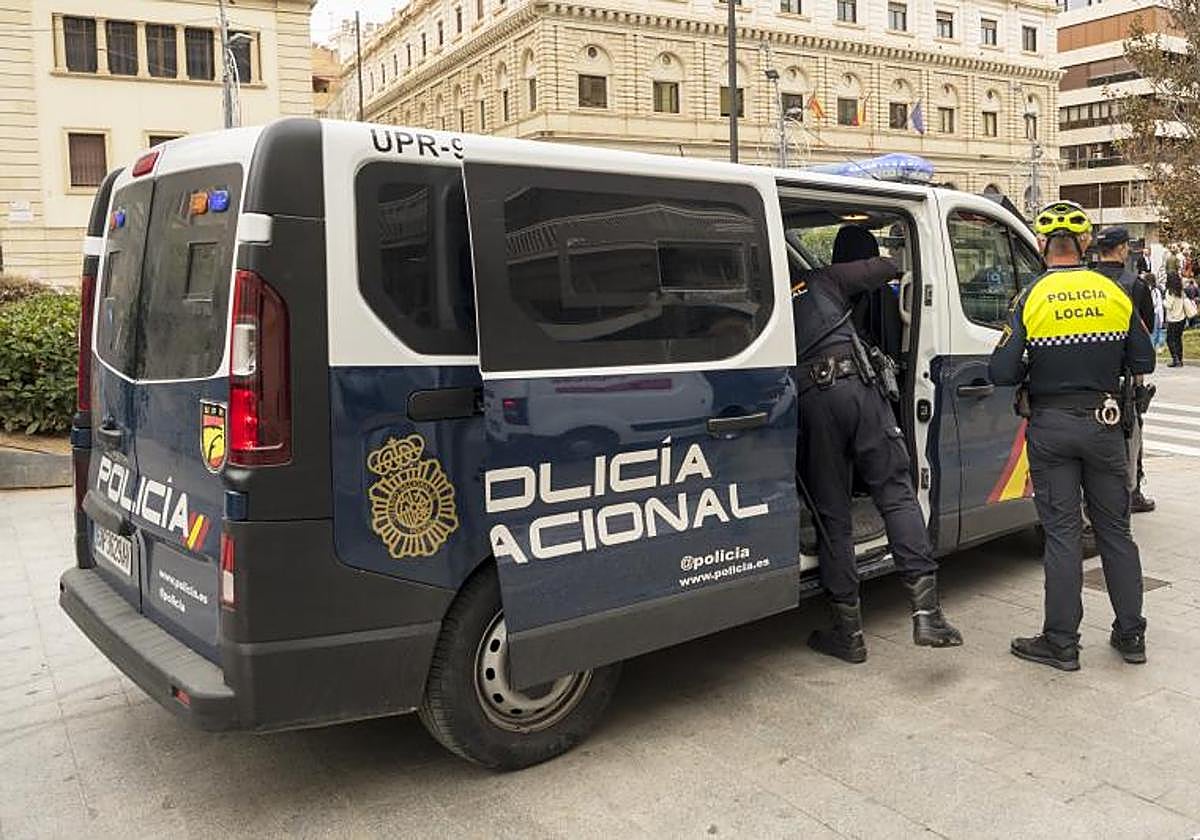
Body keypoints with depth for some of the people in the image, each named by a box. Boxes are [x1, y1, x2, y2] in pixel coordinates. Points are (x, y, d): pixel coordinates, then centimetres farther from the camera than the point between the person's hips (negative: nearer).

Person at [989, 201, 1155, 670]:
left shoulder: (1031, 300, -10)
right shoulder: (1116, 295, -1)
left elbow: (1001, 373, -14)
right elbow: (1143, 363, 5)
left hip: (1052, 427, -3)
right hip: (1104, 422, 3)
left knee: (1062, 534, 3)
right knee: (1115, 529, 14)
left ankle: (1061, 642, 9)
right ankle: (1131, 635, 23)